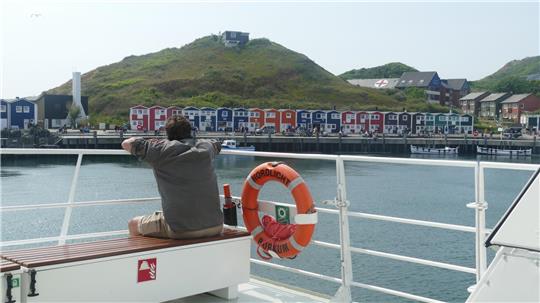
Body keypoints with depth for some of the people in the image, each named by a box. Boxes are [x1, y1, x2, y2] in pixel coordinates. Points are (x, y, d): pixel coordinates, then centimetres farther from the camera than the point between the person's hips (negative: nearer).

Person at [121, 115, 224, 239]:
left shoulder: (162, 149, -7)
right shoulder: (206, 146, 5)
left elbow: (126, 143, 2)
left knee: (133, 224, 20)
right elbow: (217, 144, 30)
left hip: (180, 231, -4)